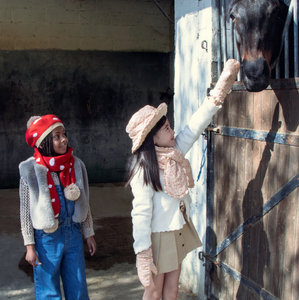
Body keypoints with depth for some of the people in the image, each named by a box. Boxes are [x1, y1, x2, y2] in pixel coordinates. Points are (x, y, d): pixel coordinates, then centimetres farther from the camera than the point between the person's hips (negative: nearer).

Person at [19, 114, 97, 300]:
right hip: (46, 237, -3)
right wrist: (30, 246, -8)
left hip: (73, 234, 4)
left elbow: (84, 203, 8)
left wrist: (89, 234, 9)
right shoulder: (31, 170, -10)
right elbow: (25, 210, -7)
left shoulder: (76, 166, 1)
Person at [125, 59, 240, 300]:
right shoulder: (143, 169, -22)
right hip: (158, 235, -7)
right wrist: (143, 255, -24)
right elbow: (141, 213, -23)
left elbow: (199, 122, -1)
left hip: (179, 231, 7)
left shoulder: (176, 151, -2)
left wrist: (227, 78, -2)